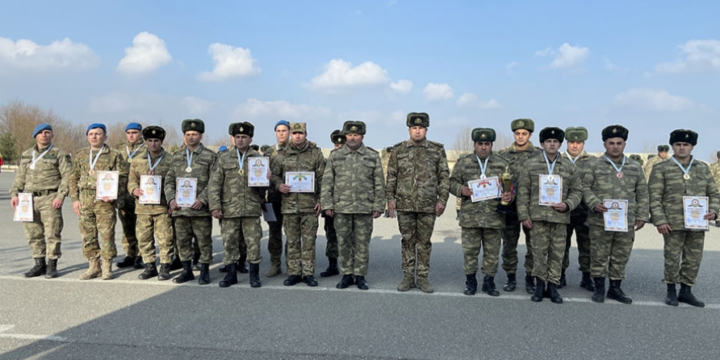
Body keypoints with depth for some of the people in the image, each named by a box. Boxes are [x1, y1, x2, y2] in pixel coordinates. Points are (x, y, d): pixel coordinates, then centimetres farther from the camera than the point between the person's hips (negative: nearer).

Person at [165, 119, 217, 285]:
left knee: (204, 241, 2)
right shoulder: (177, 156, 14)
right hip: (179, 208, 4)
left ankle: (204, 271, 15)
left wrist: (202, 200, -16)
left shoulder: (210, 156, 1)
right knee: (182, 240, 11)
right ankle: (187, 270, 23)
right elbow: (169, 180, 15)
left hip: (200, 208, -4)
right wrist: (171, 199, -1)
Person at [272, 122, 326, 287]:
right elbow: (274, 174, 14)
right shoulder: (282, 154, 7)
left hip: (310, 205, -1)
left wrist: (320, 200, -3)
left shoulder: (316, 153, 4)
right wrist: (279, 185, -8)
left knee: (309, 241, 4)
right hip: (289, 204, 2)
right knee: (292, 241, 8)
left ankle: (308, 273, 13)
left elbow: (322, 179, 4)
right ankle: (293, 273, 17)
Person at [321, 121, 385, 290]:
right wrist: (327, 204, -3)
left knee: (362, 243, 5)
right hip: (341, 208, 1)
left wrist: (378, 206, -2)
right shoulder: (335, 155, 5)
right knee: (343, 242, 7)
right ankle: (347, 275, 19)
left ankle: (360, 276, 17)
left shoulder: (373, 156, 4)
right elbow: (327, 182, 4)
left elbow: (379, 184, 4)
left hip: (364, 208, -1)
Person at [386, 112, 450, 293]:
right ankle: (408, 277, 17)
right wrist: (390, 198, 0)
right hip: (404, 205, 1)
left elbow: (444, 177, 4)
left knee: (424, 242, 6)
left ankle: (422, 278, 17)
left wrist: (442, 200, -3)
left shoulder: (437, 150, 3)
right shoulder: (398, 150, 5)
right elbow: (391, 176, 7)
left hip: (428, 205, -1)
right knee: (407, 241, 7)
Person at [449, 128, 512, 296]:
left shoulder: (503, 164, 8)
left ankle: (489, 281, 22)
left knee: (492, 252, 8)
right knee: (470, 250, 6)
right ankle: (470, 281, 21)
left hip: (494, 217, 1)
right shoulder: (463, 162, 7)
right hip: (470, 216, -1)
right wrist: (461, 190, -13)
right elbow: (453, 182, 8)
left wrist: (509, 195, -11)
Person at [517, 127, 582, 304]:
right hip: (538, 216, -1)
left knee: (557, 254, 5)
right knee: (539, 252, 1)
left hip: (560, 217, 2)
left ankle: (552, 286, 17)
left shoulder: (570, 167, 10)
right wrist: (524, 215, -4)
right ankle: (539, 285, 16)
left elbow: (577, 191, 13)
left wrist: (567, 205, -7)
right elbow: (523, 191, 2)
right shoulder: (530, 164, 5)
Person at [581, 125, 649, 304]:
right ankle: (599, 288, 17)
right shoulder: (592, 165, 2)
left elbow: (642, 194, 14)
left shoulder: (635, 168, 12)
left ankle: (615, 288, 23)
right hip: (600, 221, -3)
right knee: (599, 256, 3)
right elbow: (585, 187, -2)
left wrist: (641, 216, 8)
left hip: (627, 222, 3)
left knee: (621, 257, 10)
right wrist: (594, 204, -17)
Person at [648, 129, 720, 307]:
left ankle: (686, 291, 24)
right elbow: (654, 197, -4)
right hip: (673, 224, -3)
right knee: (672, 258, 3)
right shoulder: (661, 169, 0)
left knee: (694, 259, 9)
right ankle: (671, 291, 18)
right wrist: (660, 220, -12)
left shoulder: (703, 168, 12)